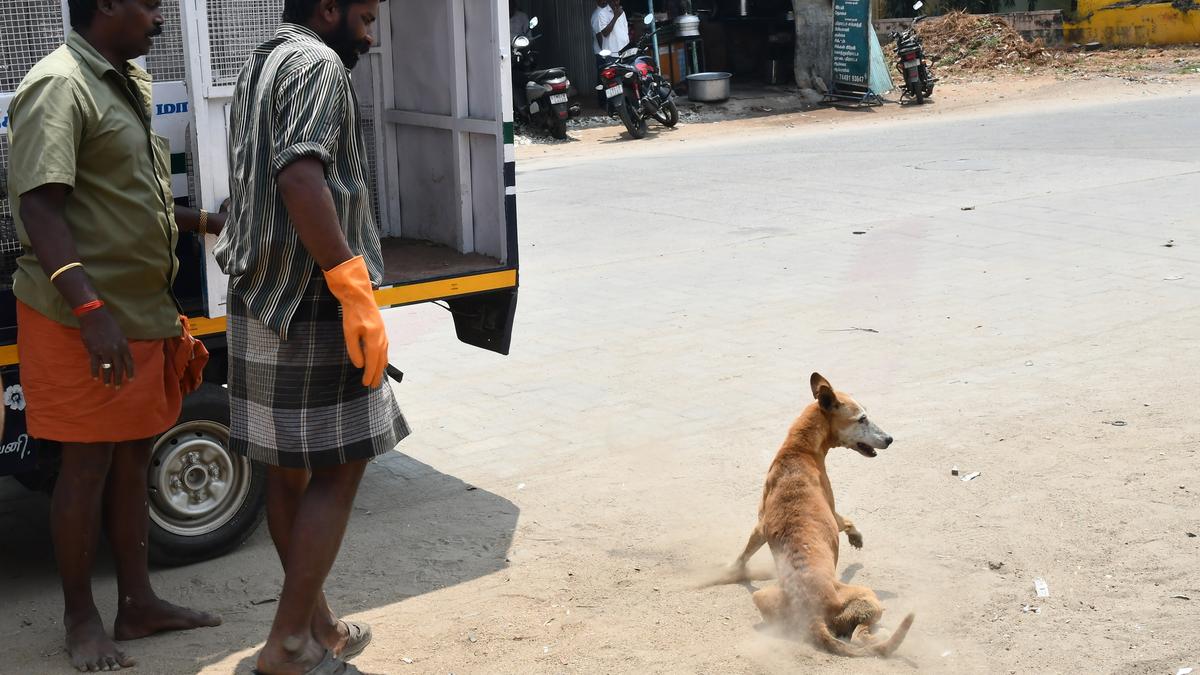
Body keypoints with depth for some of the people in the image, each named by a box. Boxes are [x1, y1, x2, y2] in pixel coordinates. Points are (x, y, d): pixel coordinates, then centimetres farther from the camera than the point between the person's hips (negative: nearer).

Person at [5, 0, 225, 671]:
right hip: (81, 322, -9)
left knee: (133, 455, 14)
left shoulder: (131, 84, 15)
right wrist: (91, 310, -31)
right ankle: (80, 617, 16)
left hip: (142, 314, 9)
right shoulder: (59, 86, -15)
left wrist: (207, 221, 15)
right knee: (89, 464, 1)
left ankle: (139, 602, 25)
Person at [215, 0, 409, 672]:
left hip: (260, 302, 10)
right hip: (310, 308, -10)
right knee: (339, 466, -3)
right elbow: (300, 178, -27)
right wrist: (354, 289, -27)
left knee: (290, 467, 14)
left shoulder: (261, 64, 19)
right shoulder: (318, 64, -12)